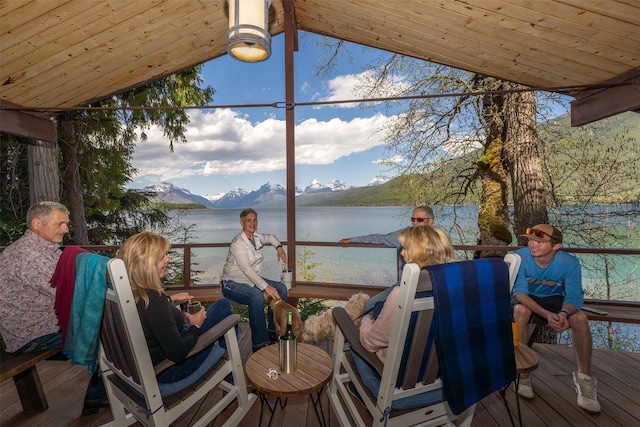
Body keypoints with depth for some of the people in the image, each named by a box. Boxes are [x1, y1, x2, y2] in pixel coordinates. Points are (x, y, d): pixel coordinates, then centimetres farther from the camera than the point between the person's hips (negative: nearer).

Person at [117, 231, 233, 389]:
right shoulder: (153, 299, -36)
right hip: (165, 371, -8)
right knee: (223, 306, -1)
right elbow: (178, 353, -31)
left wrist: (170, 300, 14)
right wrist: (195, 326, -15)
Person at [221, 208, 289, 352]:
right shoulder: (238, 243, -22)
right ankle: (259, 344, -24)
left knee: (281, 289, -7)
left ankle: (274, 332, 3)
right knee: (257, 297, -35)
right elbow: (247, 269, -30)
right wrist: (266, 287, -36)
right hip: (233, 283, -8)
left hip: (253, 280, 8)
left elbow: (270, 237, 25)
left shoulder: (257, 237, 1)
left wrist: (279, 247, 5)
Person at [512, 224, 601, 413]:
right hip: (526, 297, -2)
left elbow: (574, 297, -20)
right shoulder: (520, 257, -29)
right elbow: (520, 292, -26)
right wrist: (547, 314, -40)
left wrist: (563, 314, -43)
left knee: (580, 319, -25)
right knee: (521, 311, -35)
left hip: (555, 298, 3)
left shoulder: (570, 263, -22)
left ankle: (584, 379, -2)